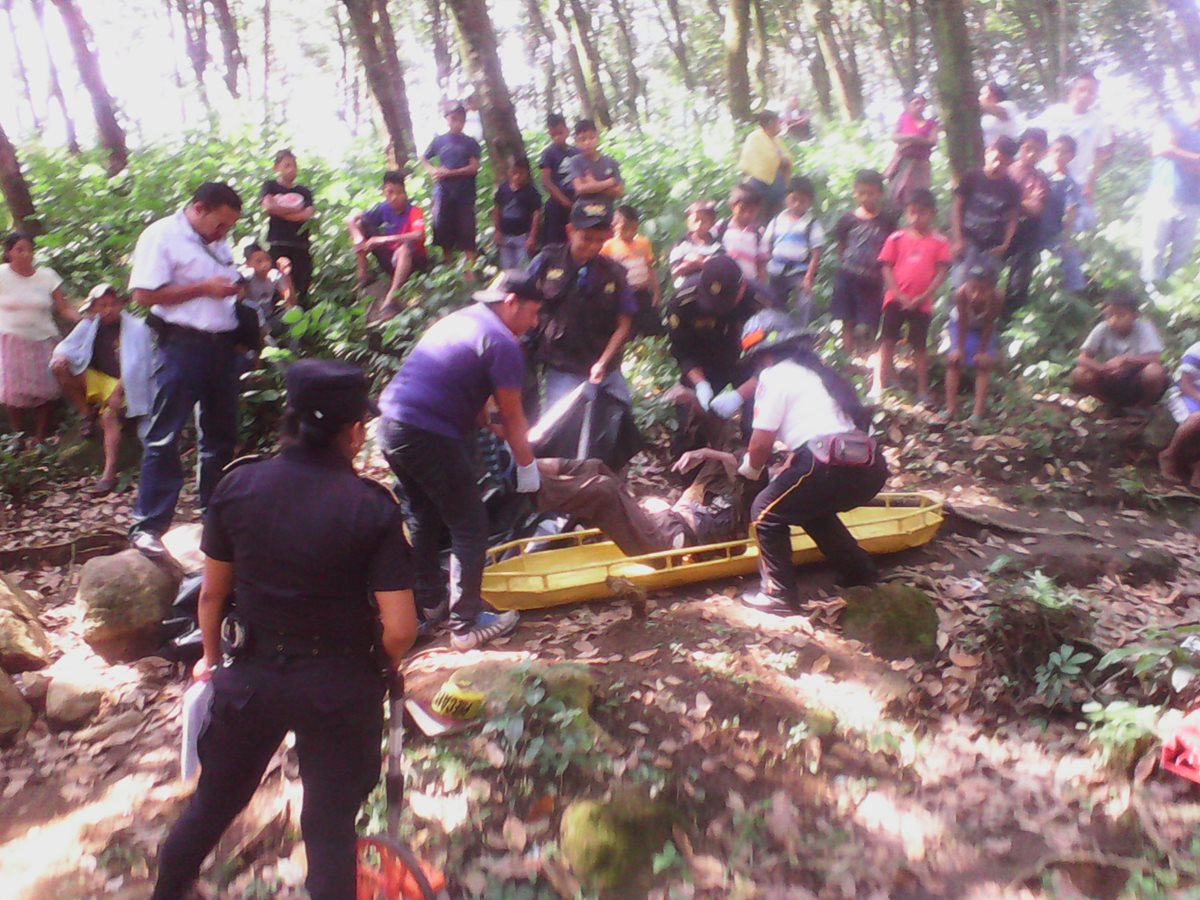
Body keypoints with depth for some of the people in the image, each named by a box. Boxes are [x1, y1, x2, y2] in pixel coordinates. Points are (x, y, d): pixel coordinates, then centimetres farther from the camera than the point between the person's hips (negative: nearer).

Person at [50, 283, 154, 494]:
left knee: (109, 416, -32)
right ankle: (87, 414, -4)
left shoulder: (136, 328, -6)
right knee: (60, 366, -18)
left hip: (123, 384, -5)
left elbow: (135, 365, -14)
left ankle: (109, 475, -40)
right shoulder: (90, 325, 8)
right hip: (95, 379, 5)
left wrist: (118, 391, -24)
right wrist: (60, 357, -19)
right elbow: (67, 346, 7)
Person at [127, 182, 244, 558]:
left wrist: (235, 289, 6)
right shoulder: (162, 235, -8)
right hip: (182, 345, -8)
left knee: (221, 435, 13)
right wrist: (204, 288, -17)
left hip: (222, 345, 8)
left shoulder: (219, 243, 16)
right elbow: (144, 294, -15)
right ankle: (148, 525, 0)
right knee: (165, 438, -5)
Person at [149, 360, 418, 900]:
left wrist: (211, 657, 19)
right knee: (330, 823, 16)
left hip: (252, 673, 4)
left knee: (213, 802, 27)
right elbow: (400, 630, -18)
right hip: (340, 684, -3)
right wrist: (384, 665, 4)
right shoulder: (372, 507, -19)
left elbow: (212, 592, 2)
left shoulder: (239, 485, -9)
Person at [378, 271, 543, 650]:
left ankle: (429, 604, 38)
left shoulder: (458, 318, 19)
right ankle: (465, 625, 11)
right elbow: (512, 417, -3)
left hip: (391, 425, 9)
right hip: (428, 437, -9)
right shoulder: (503, 343, -7)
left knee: (424, 516, 25)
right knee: (470, 527, 4)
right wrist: (527, 466, 9)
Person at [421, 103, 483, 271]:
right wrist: (433, 171, -3)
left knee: (466, 231, -5)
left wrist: (449, 173, -11)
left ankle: (471, 269, -5)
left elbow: (474, 167, -5)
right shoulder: (439, 140, 9)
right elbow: (424, 159, 18)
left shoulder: (470, 143, 4)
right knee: (444, 230, 5)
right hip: (443, 192, 2)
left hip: (465, 193, -2)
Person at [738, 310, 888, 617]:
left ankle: (778, 595, 9)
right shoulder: (814, 371, 28)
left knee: (766, 512, 10)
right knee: (811, 507, 33)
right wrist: (783, 474, 32)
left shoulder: (774, 376, 3)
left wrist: (749, 469, 20)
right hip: (870, 467, 8)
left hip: (833, 465, -8)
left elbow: (762, 443, 0)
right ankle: (861, 574, 35)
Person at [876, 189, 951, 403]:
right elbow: (887, 268, -2)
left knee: (920, 346, 7)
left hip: (922, 303, 0)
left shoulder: (940, 242, -1)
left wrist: (923, 297, -13)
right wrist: (899, 295, -12)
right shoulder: (896, 238, -1)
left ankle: (923, 390, 15)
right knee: (888, 341, 2)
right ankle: (883, 386, 8)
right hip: (895, 299, 0)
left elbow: (942, 272, -3)